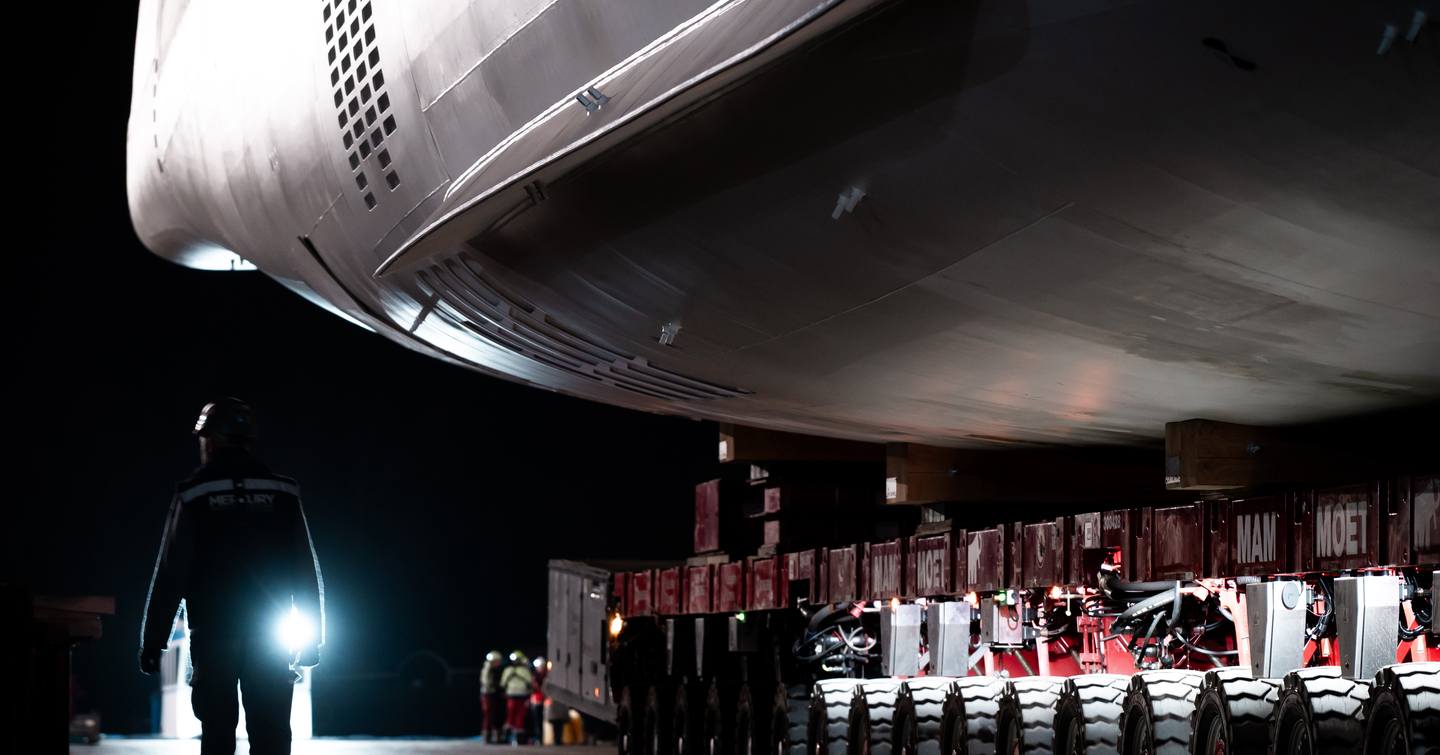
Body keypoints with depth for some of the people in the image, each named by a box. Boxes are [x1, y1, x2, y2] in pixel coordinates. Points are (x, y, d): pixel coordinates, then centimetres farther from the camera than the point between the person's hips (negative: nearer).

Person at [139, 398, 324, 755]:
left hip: (213, 635, -2)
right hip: (270, 636, 2)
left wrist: (152, 640, 0)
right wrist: (311, 634, 9)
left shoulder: (195, 494, -3)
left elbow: (171, 573, -4)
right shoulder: (282, 491, 4)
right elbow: (306, 569, 4)